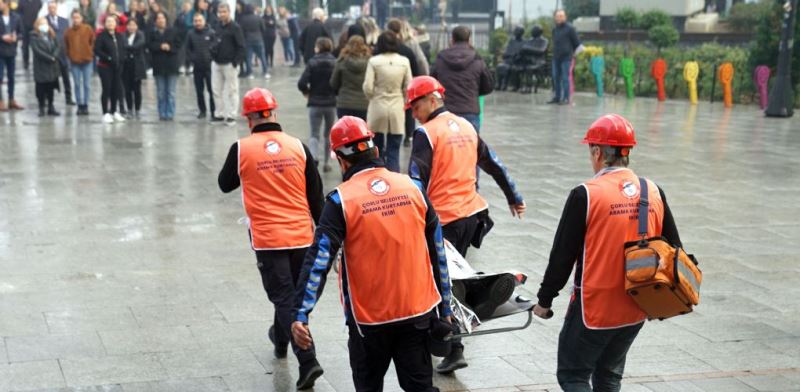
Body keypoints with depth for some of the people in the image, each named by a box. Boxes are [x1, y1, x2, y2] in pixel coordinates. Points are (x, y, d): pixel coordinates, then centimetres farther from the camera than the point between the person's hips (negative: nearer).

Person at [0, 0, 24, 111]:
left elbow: (21, 33, 6)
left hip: (12, 51, 3)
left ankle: (12, 100, 23)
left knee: (11, 77, 12)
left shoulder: (16, 17, 1)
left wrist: (16, 37, -14)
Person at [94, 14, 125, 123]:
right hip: (105, 66, -5)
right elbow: (97, 50, -13)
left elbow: (123, 49, 15)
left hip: (117, 66, 5)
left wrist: (121, 59, -2)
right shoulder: (101, 36, -7)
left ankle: (114, 112, 21)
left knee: (116, 89, 9)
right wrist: (108, 58, -20)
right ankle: (106, 113, 2)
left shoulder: (120, 36, 10)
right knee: (106, 89, -4)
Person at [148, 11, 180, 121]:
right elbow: (149, 46, -2)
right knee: (161, 93, 5)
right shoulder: (152, 33, 6)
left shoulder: (172, 31, 3)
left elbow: (178, 45, 2)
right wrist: (160, 46, -15)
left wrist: (170, 48, -15)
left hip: (172, 66, -1)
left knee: (171, 92, -2)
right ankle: (162, 114, 12)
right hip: (158, 66, 1)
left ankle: (170, 114, 2)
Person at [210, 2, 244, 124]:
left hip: (229, 64, -7)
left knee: (231, 90, 1)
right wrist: (212, 54, 8)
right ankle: (221, 114, 18)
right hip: (216, 63, 7)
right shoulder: (217, 27, 11)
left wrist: (236, 62, -17)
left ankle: (230, 115, 6)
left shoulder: (235, 27, -9)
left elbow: (241, 46, -12)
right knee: (216, 90, 9)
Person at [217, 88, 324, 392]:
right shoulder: (298, 147, -1)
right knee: (292, 292, 23)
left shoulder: (241, 149, -8)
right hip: (301, 236, 4)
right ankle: (280, 338, 47)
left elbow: (225, 184, 10)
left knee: (285, 298, 2)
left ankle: (307, 361, -6)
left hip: (267, 239, -3)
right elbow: (315, 195, 4)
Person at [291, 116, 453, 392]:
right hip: (418, 310, 3)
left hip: (369, 318, -3)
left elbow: (319, 260, -17)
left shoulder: (341, 200, -11)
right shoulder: (413, 188, 0)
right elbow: (437, 252, 5)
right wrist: (444, 307, 14)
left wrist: (301, 314, -17)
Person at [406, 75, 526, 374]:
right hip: (473, 213, 8)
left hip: (443, 218, -8)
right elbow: (494, 165, 20)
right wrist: (514, 198, 29)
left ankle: (454, 349, -5)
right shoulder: (466, 127, 12)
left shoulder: (426, 133, -11)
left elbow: (417, 180, -18)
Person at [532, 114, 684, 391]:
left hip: (593, 309, -6)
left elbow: (563, 255, -11)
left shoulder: (585, 195, -15)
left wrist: (544, 300, 1)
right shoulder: (654, 193, 2)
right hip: (636, 309, 6)